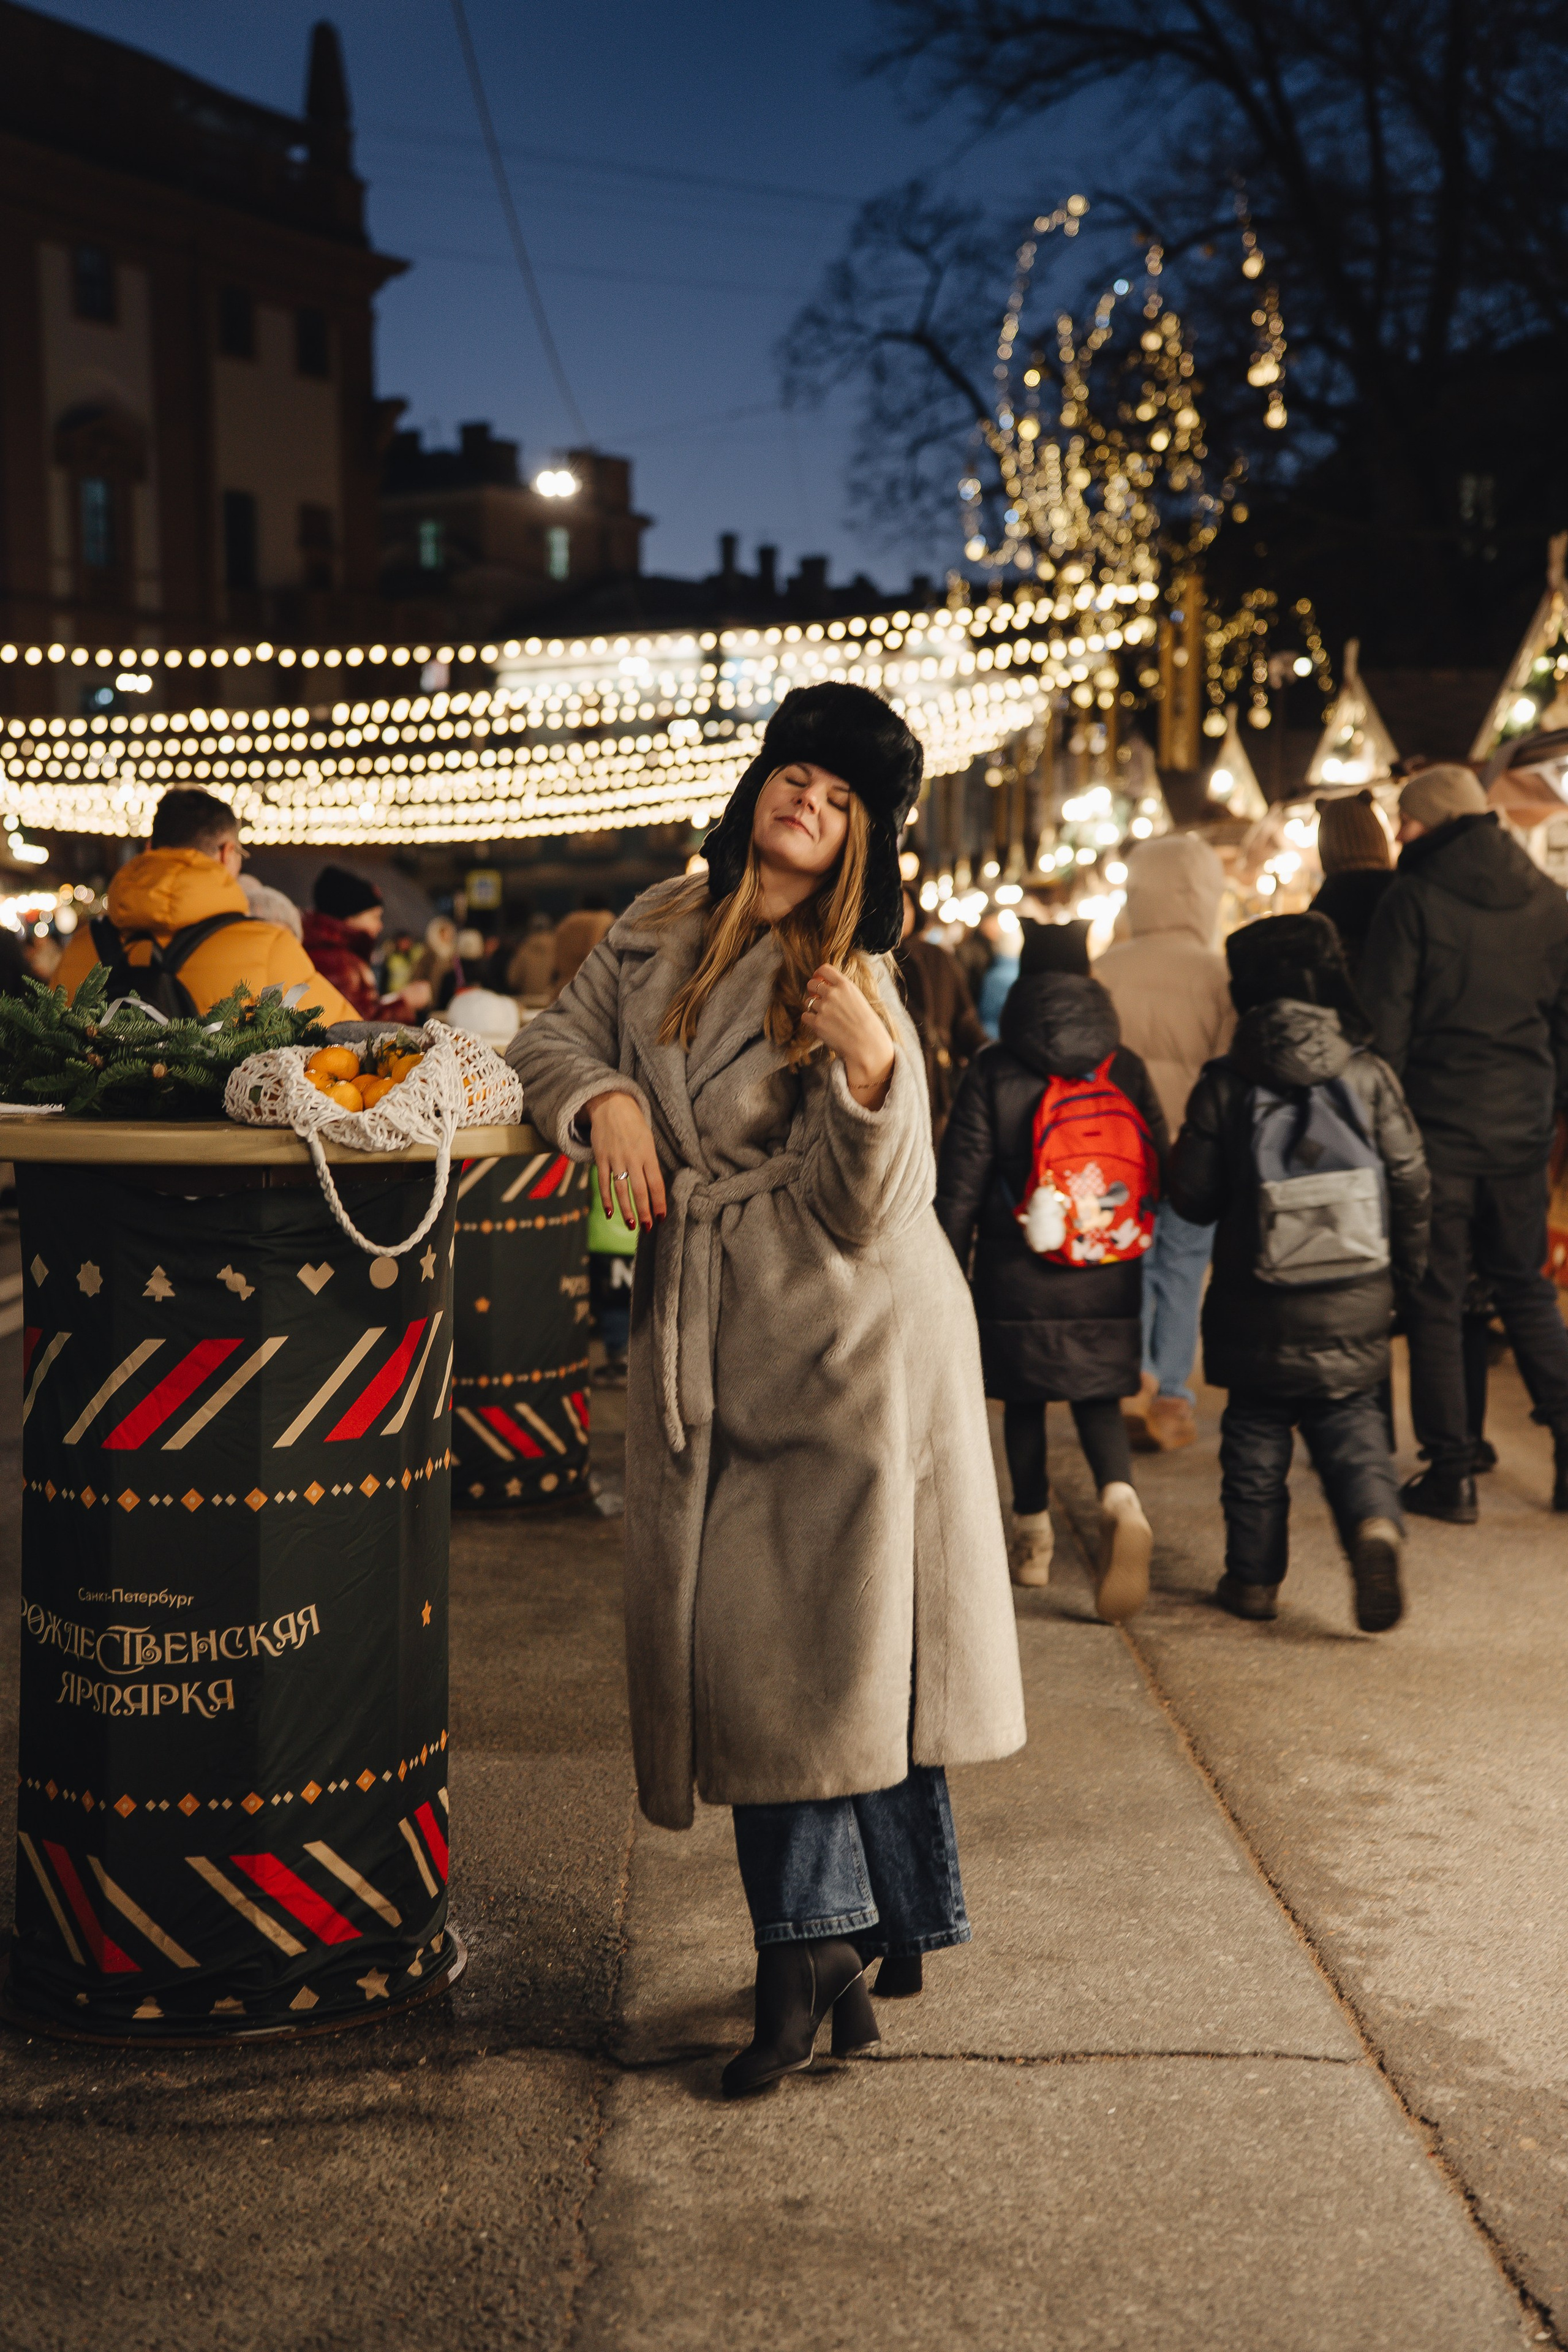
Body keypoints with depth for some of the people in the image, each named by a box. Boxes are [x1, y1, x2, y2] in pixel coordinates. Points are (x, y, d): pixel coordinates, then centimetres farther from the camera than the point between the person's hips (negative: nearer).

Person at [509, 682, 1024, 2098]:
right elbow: (555, 1033, 21)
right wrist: (608, 1098, 0)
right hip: (709, 1342, 5)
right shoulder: (664, 929, 8)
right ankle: (819, 1945, 16)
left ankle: (819, 1940, 14)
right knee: (750, 1640, 6)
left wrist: (874, 1067, -31)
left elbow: (869, 1208, -14)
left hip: (850, 1337, -5)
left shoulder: (853, 987, -8)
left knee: (846, 1633, -1)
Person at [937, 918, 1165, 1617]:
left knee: (1025, 1404, 14)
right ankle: (1120, 1496, -16)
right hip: (1108, 1282, 2)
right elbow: (1161, 1170, 6)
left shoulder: (992, 1072, -7)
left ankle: (1033, 1535, 21)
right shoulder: (1126, 1069, 1)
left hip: (1016, 1278, -2)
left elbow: (960, 1185, -6)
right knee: (1097, 1398, 11)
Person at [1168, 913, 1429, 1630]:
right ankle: (1376, 1524, -13)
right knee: (1353, 1428, 13)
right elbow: (1410, 1182, -1)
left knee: (1256, 1437, 13)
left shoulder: (1223, 1086, -8)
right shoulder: (1371, 1078, -5)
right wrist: (1407, 1268, 14)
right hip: (1355, 1308, 1)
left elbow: (1192, 1194, -5)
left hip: (1257, 1311, -1)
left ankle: (1254, 1578, 19)